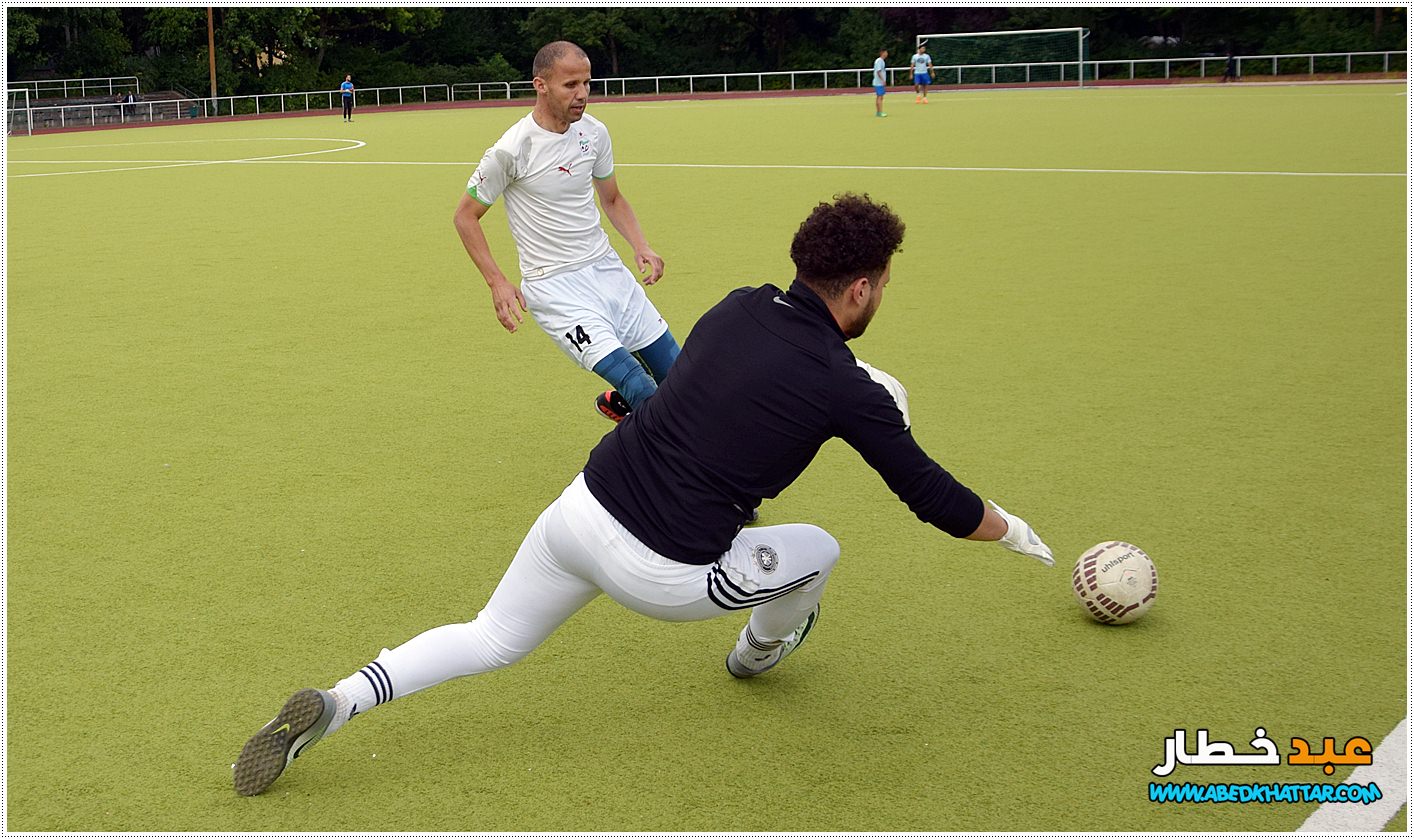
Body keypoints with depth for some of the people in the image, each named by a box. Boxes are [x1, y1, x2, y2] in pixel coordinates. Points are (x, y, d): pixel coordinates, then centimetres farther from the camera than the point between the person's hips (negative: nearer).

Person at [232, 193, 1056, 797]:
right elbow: (929, 495, 2)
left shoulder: (741, 306, 6)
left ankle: (336, 702, 5)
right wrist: (1012, 531, 19)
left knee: (489, 642, 23)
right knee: (818, 552, 19)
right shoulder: (848, 391, -9)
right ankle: (761, 650, 49)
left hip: (579, 508, 5)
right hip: (664, 575, -5)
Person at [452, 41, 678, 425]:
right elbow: (465, 215, -4)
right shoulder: (512, 149, -15)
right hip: (553, 284, -6)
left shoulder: (594, 132, 3)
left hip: (607, 268, 6)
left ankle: (617, 402, 33)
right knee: (641, 388, -24)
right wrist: (497, 282, -12)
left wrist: (640, 247, 1)